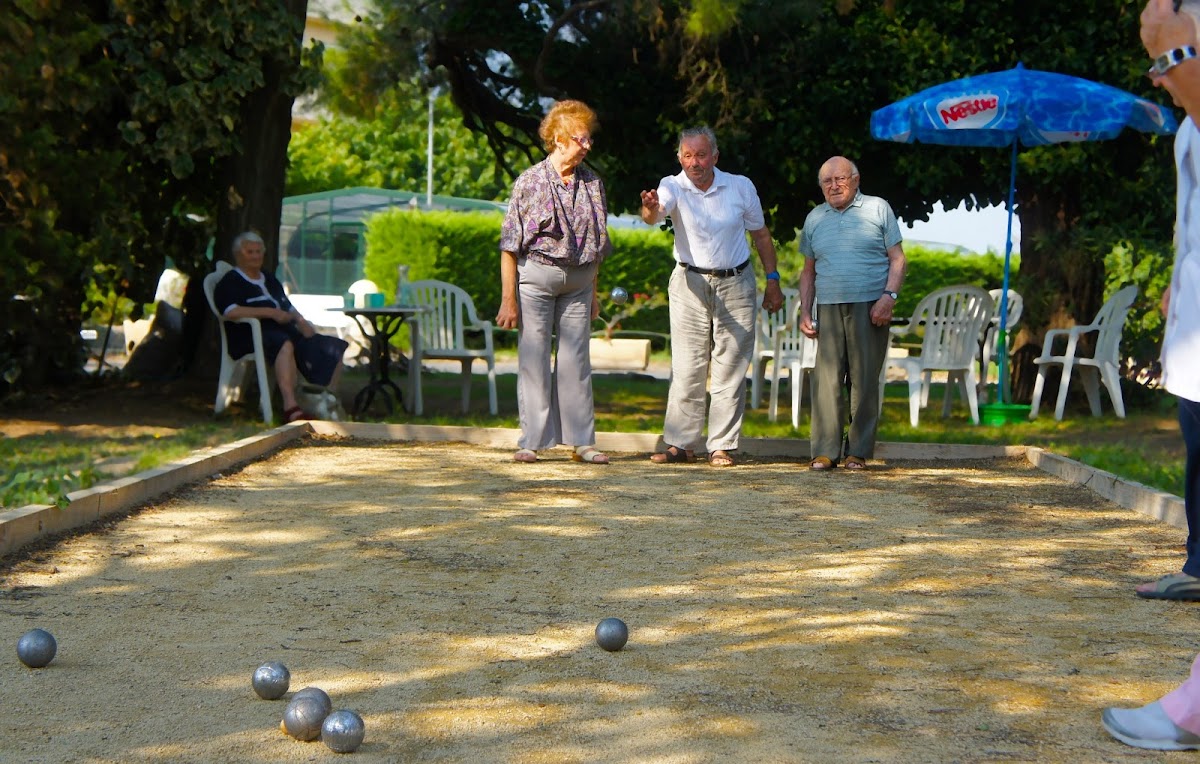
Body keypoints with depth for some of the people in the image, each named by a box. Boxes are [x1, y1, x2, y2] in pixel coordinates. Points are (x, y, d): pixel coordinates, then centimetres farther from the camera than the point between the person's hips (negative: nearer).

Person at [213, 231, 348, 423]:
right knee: (285, 344, -42)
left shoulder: (271, 281, 30)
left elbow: (289, 309, 29)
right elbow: (231, 311, -13)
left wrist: (301, 321, 5)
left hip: (284, 331, 8)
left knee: (333, 348, -12)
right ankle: (291, 408, -54)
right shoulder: (230, 282, 6)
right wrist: (270, 312, -18)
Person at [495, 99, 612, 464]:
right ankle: (532, 441, 5)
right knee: (533, 358, -2)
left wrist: (593, 293, 16)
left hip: (578, 280, 4)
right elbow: (510, 244, -7)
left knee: (576, 359, 4)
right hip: (535, 276, -4)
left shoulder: (593, 183, 7)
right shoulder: (530, 182, -6)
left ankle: (581, 441, 9)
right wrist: (508, 299, -11)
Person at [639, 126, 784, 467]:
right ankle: (680, 443, 5)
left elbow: (761, 235, 9)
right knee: (686, 368, 0)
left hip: (736, 284, 1)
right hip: (689, 284, 0)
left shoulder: (741, 186, -2)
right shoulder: (672, 186, -7)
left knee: (730, 369, 1)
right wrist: (650, 208, -53)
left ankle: (722, 445, 6)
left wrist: (772, 280, 6)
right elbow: (654, 213, -29)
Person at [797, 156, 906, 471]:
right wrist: (805, 312, 12)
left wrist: (889, 296, -10)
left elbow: (897, 259, 4)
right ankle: (824, 451, -3)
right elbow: (808, 271, 22)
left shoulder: (878, 209, 7)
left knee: (865, 380, -1)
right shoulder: (815, 218, 17)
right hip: (829, 308, 3)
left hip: (870, 307, -2)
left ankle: (859, 452, 5)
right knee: (826, 380, -6)